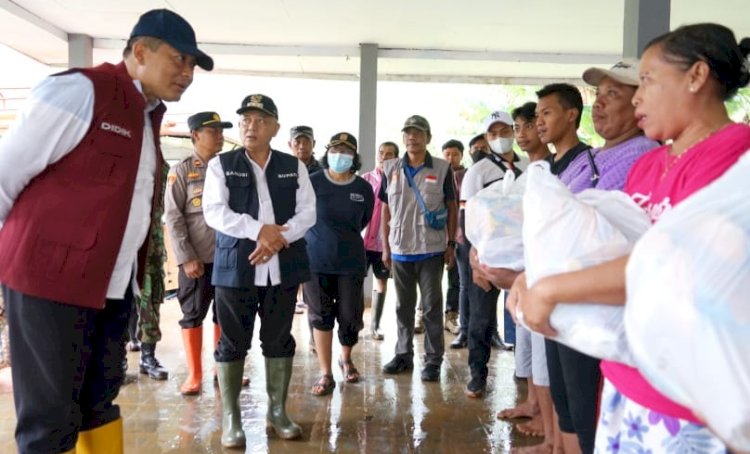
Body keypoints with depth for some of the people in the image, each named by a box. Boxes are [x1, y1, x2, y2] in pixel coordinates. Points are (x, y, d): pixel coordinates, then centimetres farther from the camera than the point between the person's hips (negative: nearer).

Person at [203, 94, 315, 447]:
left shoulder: (294, 167, 10)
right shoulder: (221, 165, 4)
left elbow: (307, 213, 2)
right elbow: (214, 212, -7)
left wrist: (277, 238, -14)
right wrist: (259, 230, -18)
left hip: (283, 268, 2)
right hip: (235, 267, -2)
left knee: (279, 340, 9)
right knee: (233, 343, 3)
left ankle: (277, 412, 22)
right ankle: (231, 419, 15)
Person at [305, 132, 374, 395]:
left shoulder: (363, 189, -1)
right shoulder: (312, 183, -7)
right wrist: (323, 238, 10)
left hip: (351, 262, 2)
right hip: (317, 261, -1)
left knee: (350, 316, 7)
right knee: (321, 317, 3)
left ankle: (346, 359, 36)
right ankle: (325, 374, 15)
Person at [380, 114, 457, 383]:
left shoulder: (442, 169, -1)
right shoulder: (390, 169, 5)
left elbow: (451, 208, 2)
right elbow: (386, 209, 8)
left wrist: (451, 245, -2)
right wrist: (385, 246, 5)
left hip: (431, 250, -2)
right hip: (400, 250, 3)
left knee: (432, 306, 4)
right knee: (404, 306, 13)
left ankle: (433, 360, 13)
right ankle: (404, 354, 25)